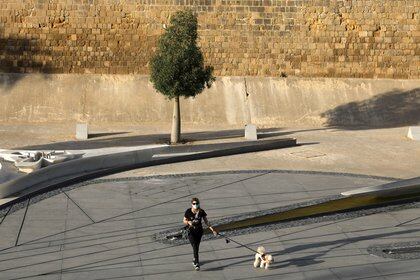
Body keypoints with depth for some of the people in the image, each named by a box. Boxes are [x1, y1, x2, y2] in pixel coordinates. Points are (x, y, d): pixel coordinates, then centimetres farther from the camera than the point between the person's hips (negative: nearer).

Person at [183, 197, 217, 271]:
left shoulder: (201, 212, -8)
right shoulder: (188, 212, -13)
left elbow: (206, 221, -2)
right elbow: (184, 221, -1)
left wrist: (212, 229, -10)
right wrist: (188, 222, -24)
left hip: (199, 231, 3)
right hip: (191, 231, -3)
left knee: (197, 247, 13)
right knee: (194, 247, -16)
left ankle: (194, 259, 39)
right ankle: (196, 263, -17)